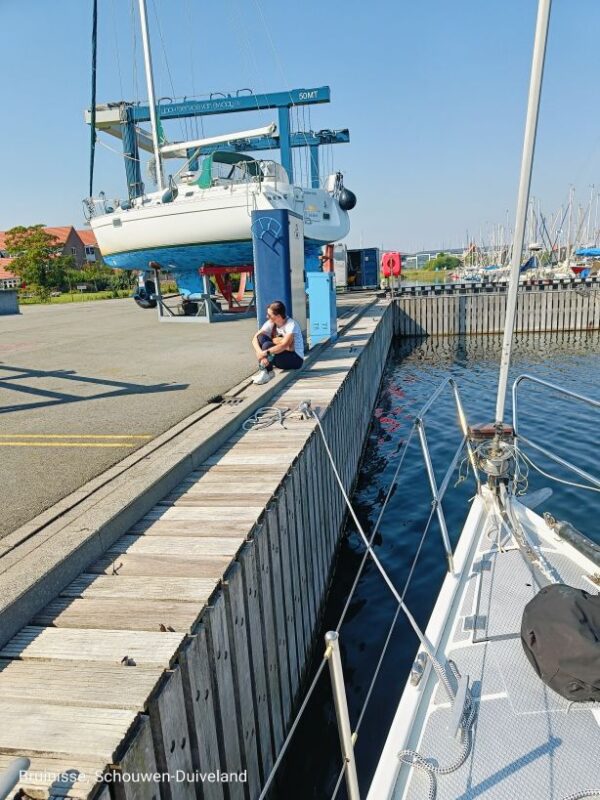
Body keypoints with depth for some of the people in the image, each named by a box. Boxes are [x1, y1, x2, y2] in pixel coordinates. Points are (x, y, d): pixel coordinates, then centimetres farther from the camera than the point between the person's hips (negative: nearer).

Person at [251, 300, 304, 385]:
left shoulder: (291, 324, -20)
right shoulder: (271, 323, -3)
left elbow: (284, 345, -33)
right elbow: (255, 338, -12)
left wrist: (265, 353, -39)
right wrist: (260, 353, -31)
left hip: (296, 359, -6)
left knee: (267, 345, -28)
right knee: (261, 337, -15)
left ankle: (268, 372, -12)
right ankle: (262, 370, -16)